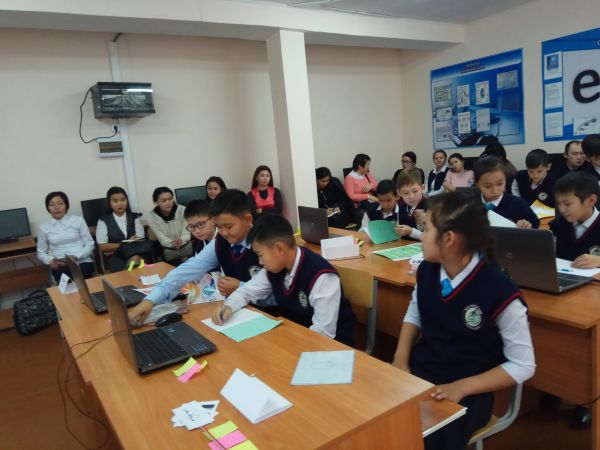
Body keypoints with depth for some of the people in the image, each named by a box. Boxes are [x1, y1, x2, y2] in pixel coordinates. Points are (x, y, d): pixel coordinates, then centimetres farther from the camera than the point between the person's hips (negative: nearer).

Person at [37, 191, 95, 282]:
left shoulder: (78, 220, 7)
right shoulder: (44, 227, 13)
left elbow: (90, 244, 5)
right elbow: (41, 253, 19)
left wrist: (76, 257, -12)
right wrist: (51, 260, -3)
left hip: (82, 262, -2)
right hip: (60, 266, 2)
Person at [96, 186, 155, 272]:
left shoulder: (134, 217, 15)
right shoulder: (103, 221, 8)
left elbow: (140, 240, 4)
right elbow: (103, 247, 0)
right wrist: (124, 245, -10)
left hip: (137, 253, 2)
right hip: (115, 257, -2)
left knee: (136, 259, -35)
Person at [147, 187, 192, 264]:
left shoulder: (182, 210, -8)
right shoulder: (152, 217, -8)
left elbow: (187, 233, -9)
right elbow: (162, 240, -11)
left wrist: (181, 240, -32)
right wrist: (172, 243, -33)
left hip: (188, 248, 1)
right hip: (170, 252, -1)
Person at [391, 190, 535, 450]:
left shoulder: (499, 292, -20)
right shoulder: (427, 271, -4)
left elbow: (523, 366, -10)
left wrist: (462, 387, -19)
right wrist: (401, 359, -2)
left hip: (467, 390, -4)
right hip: (418, 372, 4)